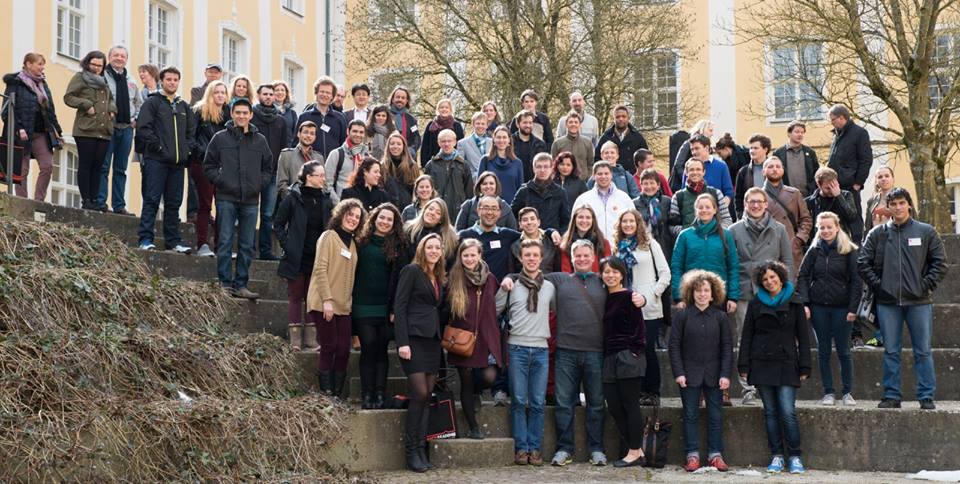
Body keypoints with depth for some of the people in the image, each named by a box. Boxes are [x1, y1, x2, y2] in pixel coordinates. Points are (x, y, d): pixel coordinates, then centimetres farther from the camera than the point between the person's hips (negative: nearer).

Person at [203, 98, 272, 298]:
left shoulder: (260, 140, 10)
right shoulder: (220, 138, 4)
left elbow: (268, 167, 16)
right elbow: (209, 166, 6)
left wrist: (260, 183, 1)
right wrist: (220, 181, -8)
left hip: (251, 200, 3)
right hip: (226, 198, -3)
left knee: (247, 245, 5)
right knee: (225, 242, -3)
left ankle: (241, 285, 11)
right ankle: (225, 283, 2)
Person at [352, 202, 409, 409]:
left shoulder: (398, 247, 8)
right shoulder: (362, 242, 9)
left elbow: (399, 277, 3)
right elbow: (353, 272, 8)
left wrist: (395, 308, -5)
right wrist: (350, 302, 1)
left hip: (386, 306, 0)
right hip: (363, 305, 0)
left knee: (381, 349, 0)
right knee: (369, 346, -7)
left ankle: (380, 395, 3)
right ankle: (367, 395, -3)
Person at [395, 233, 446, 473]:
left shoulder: (439, 278, 18)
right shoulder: (412, 271, -3)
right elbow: (399, 307, -9)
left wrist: (441, 339, 9)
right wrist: (402, 342, -16)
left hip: (432, 341, 7)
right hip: (414, 338, -7)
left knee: (427, 396, 4)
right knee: (420, 394, -11)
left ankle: (421, 448, 7)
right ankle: (411, 450, -2)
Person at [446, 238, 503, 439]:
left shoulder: (490, 279, 5)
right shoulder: (453, 280, -1)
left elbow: (495, 308, 13)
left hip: (485, 338, 1)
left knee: (489, 377, -11)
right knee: (466, 382, 3)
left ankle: (473, 393, 25)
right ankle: (473, 428, 13)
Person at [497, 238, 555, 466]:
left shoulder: (549, 287, 10)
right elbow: (495, 311, 2)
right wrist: (504, 289, -10)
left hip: (540, 349, 2)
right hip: (517, 347, -2)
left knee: (538, 402, 2)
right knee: (519, 401, -1)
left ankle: (535, 448, 8)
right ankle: (521, 448, 5)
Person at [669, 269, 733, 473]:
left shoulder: (720, 317, 3)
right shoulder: (683, 315, -1)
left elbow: (727, 347, 2)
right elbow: (674, 345, -1)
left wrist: (725, 374, -5)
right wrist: (678, 372, -8)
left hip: (713, 375, 1)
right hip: (689, 374, -1)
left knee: (716, 415, 5)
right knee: (690, 415, 3)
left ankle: (715, 454, 12)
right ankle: (692, 455, 8)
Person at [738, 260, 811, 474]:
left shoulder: (794, 303, 4)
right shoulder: (756, 304, 10)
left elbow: (803, 336, 4)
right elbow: (746, 336, 10)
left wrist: (804, 367, -1)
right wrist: (744, 365, 2)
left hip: (786, 364, -2)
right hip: (762, 364, 2)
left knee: (788, 412, -10)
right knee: (770, 412, 5)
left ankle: (795, 457, -1)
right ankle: (776, 456, 11)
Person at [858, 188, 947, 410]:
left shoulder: (926, 232, 3)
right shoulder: (877, 234, 5)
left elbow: (940, 263, 3)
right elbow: (863, 263, 6)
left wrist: (926, 285, -6)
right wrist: (877, 284, -3)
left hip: (919, 301, -1)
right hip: (887, 302, 1)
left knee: (923, 351, 2)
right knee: (891, 351, 6)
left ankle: (926, 396, 7)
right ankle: (892, 395, 13)